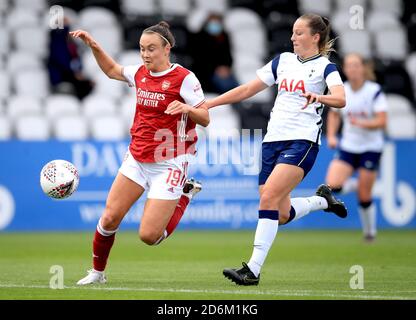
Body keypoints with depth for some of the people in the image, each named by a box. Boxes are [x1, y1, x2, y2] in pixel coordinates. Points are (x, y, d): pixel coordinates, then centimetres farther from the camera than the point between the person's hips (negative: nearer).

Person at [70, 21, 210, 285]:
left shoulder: (184, 78, -12)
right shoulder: (139, 73, 5)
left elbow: (205, 119, -9)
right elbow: (112, 70, 26)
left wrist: (187, 108, -29)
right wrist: (94, 46, 12)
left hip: (169, 164, -5)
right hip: (137, 159, 6)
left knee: (149, 236, -9)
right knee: (109, 218, -4)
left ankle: (186, 193, 15)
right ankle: (97, 272, 18)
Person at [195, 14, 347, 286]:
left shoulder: (324, 66, 0)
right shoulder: (283, 60, 16)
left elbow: (340, 99, -19)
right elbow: (247, 90, 19)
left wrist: (318, 97, -40)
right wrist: (206, 104, 15)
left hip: (302, 141, -6)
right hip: (273, 140, 6)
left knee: (269, 198, -22)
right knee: (281, 215, 2)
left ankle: (253, 270, -22)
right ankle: (323, 200, 33)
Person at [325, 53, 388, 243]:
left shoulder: (374, 91, -12)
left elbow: (382, 121, -17)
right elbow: (334, 114, 17)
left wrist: (361, 123, -32)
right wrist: (331, 136, 3)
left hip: (370, 147, -4)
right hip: (347, 147, 4)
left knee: (364, 197, -1)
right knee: (333, 185, -17)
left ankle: (369, 230, 25)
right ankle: (355, 185, 18)